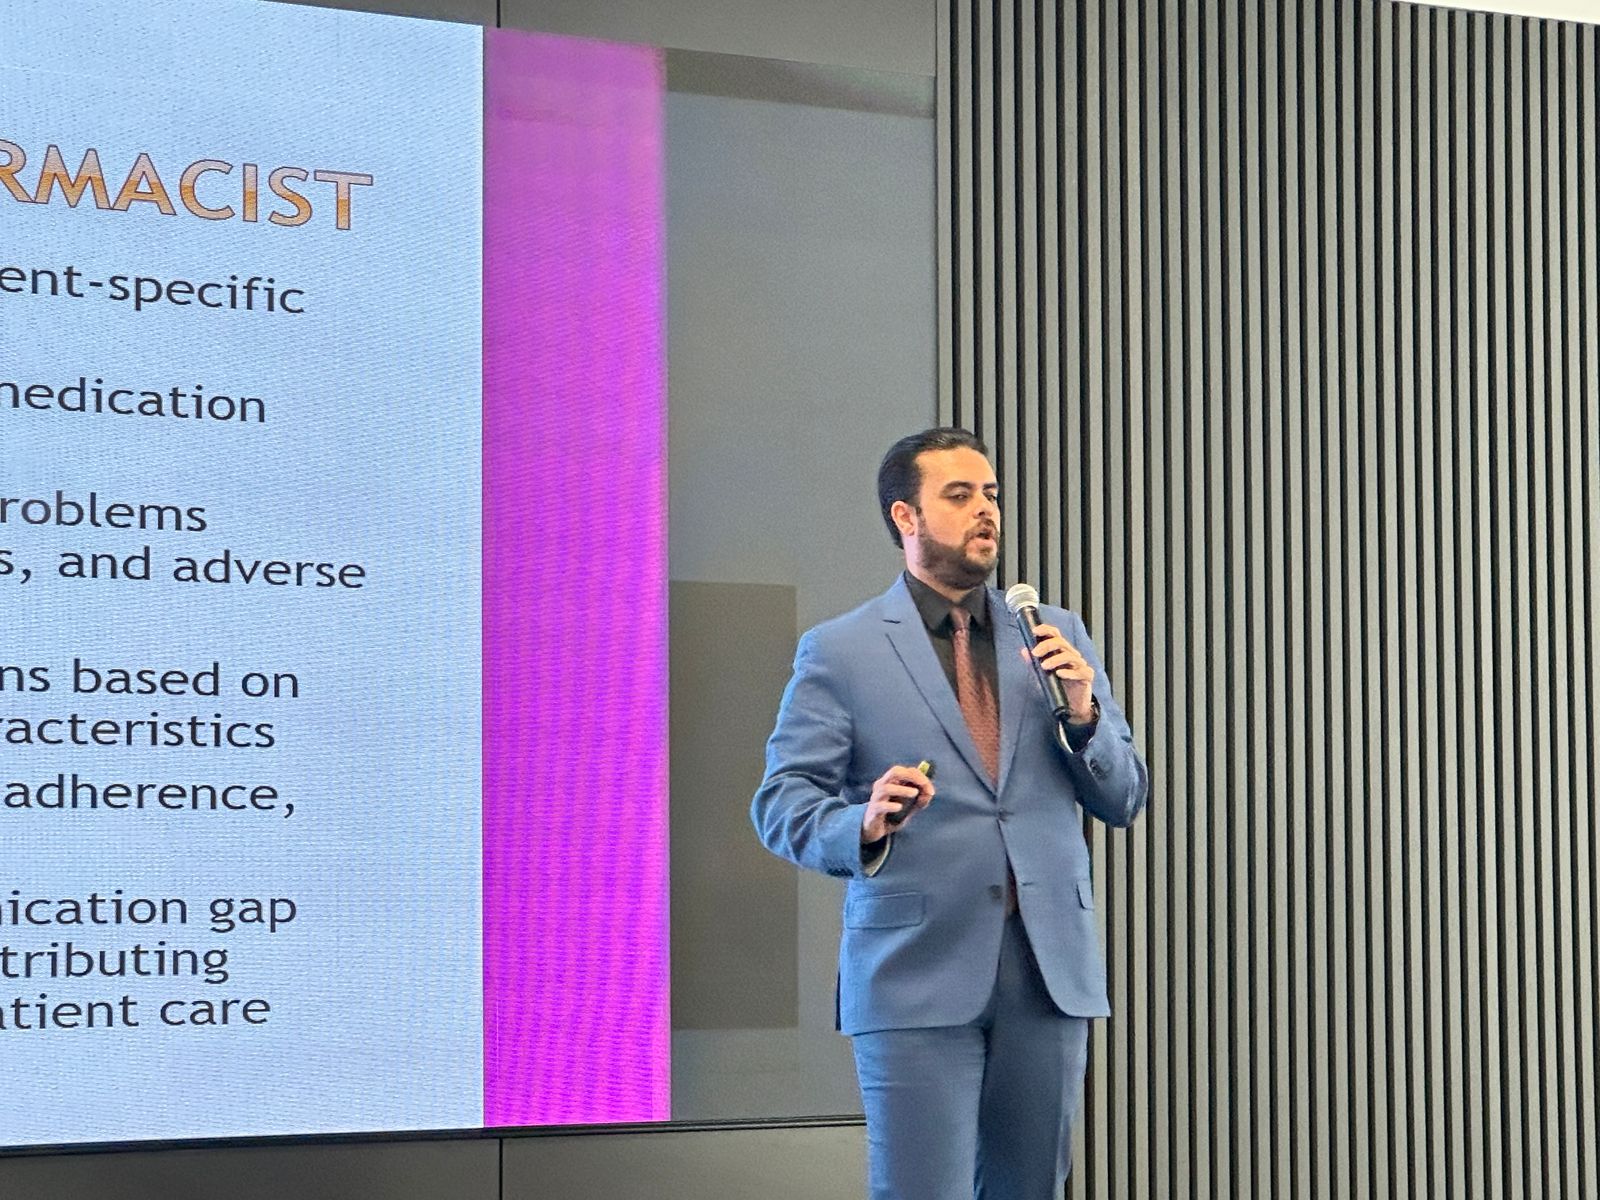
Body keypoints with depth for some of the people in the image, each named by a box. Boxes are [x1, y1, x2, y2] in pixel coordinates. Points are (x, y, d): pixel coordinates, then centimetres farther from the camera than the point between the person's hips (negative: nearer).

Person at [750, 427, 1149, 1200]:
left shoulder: (1059, 637, 13)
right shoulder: (839, 652, 2)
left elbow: (1123, 799, 12)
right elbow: (780, 802, -2)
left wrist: (1083, 713, -7)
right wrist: (866, 825, -22)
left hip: (1048, 966, 4)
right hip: (920, 970, -4)